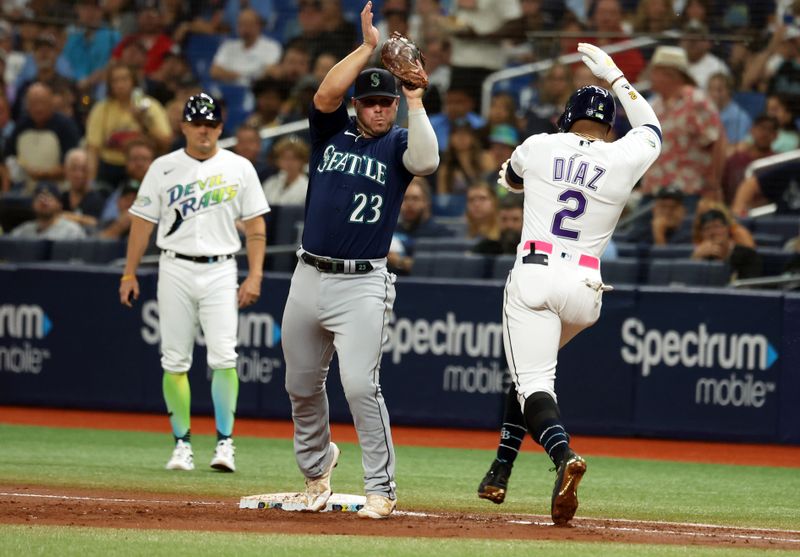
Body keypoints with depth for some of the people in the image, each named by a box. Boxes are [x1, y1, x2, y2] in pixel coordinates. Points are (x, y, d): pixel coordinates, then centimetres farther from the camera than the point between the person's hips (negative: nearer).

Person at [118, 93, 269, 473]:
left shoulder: (239, 168, 5)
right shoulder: (163, 169, 6)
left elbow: (255, 225, 5)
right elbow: (142, 223, 8)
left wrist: (254, 276, -4)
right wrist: (129, 274, 3)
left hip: (220, 271, -1)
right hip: (175, 269, 1)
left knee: (223, 356, -12)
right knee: (175, 361, 0)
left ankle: (225, 443, -10)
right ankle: (182, 445, 7)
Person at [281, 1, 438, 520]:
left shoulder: (398, 144, 3)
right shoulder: (333, 131, 9)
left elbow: (426, 160, -20)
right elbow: (325, 94, -10)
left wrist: (415, 98, -17)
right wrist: (367, 47, -11)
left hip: (363, 286, -4)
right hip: (310, 278, 4)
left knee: (361, 384, -16)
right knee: (303, 385, 14)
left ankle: (381, 488, -9)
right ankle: (316, 464, 39)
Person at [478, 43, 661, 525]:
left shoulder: (539, 147, 4)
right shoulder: (624, 159, 3)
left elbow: (511, 178, 29)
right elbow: (652, 128, 27)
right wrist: (615, 76, 34)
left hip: (532, 275, -3)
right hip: (584, 288, 3)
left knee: (533, 381, -11)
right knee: (533, 369, 25)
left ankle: (563, 456, -39)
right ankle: (500, 472, 22)